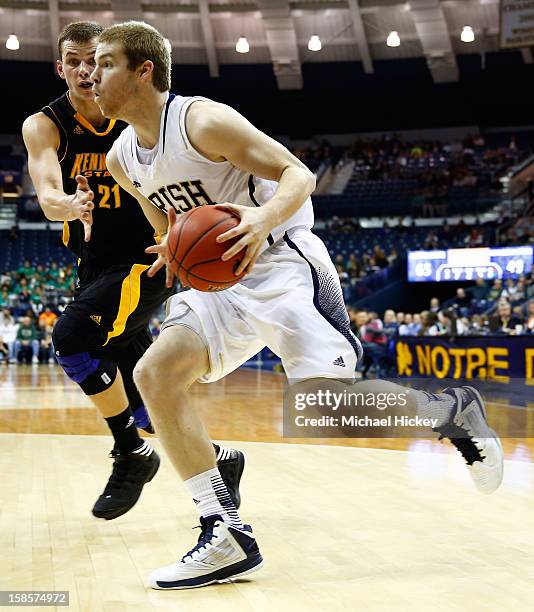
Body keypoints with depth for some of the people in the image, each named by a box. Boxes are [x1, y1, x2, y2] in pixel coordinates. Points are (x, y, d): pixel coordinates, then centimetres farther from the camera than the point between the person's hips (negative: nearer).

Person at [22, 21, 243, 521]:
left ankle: (133, 453, -9)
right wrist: (69, 204, -46)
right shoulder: (44, 126, -6)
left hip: (146, 259, -4)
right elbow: (47, 195, -23)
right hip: (95, 266, 4)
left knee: (72, 335, -27)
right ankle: (219, 461, 27)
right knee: (137, 395, 7)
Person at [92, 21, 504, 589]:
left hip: (282, 264, -7)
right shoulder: (122, 159, 8)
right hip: (221, 278, 8)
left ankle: (451, 408, 11)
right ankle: (227, 535, -8)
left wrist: (263, 217, -37)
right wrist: (173, 248, 2)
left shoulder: (203, 121, -16)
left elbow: (298, 174, -17)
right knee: (155, 372, -11)